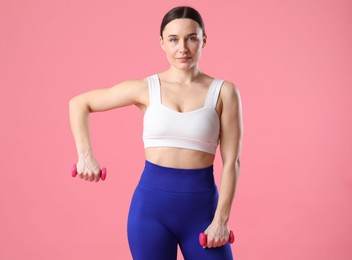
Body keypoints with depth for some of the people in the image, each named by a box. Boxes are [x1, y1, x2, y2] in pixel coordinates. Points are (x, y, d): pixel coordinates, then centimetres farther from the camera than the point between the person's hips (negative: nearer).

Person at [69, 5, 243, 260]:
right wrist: (86, 156, -1)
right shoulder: (146, 89, 0)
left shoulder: (224, 92, -2)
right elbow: (79, 103, 8)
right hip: (151, 204, 1)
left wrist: (221, 219, -9)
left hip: (201, 206, 0)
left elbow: (231, 161, -4)